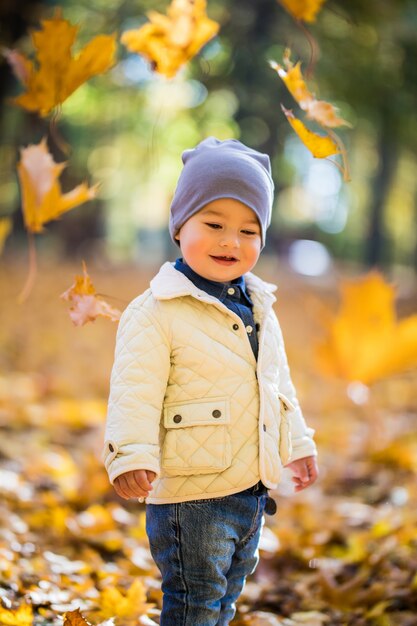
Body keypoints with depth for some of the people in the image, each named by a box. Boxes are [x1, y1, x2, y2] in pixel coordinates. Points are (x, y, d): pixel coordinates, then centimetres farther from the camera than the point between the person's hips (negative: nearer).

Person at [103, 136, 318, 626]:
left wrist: (298, 445, 28)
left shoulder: (259, 309, 11)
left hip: (254, 491, 8)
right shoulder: (155, 313, -13)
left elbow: (278, 384, 23)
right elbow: (134, 392, -19)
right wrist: (131, 456, -32)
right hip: (189, 494, -7)